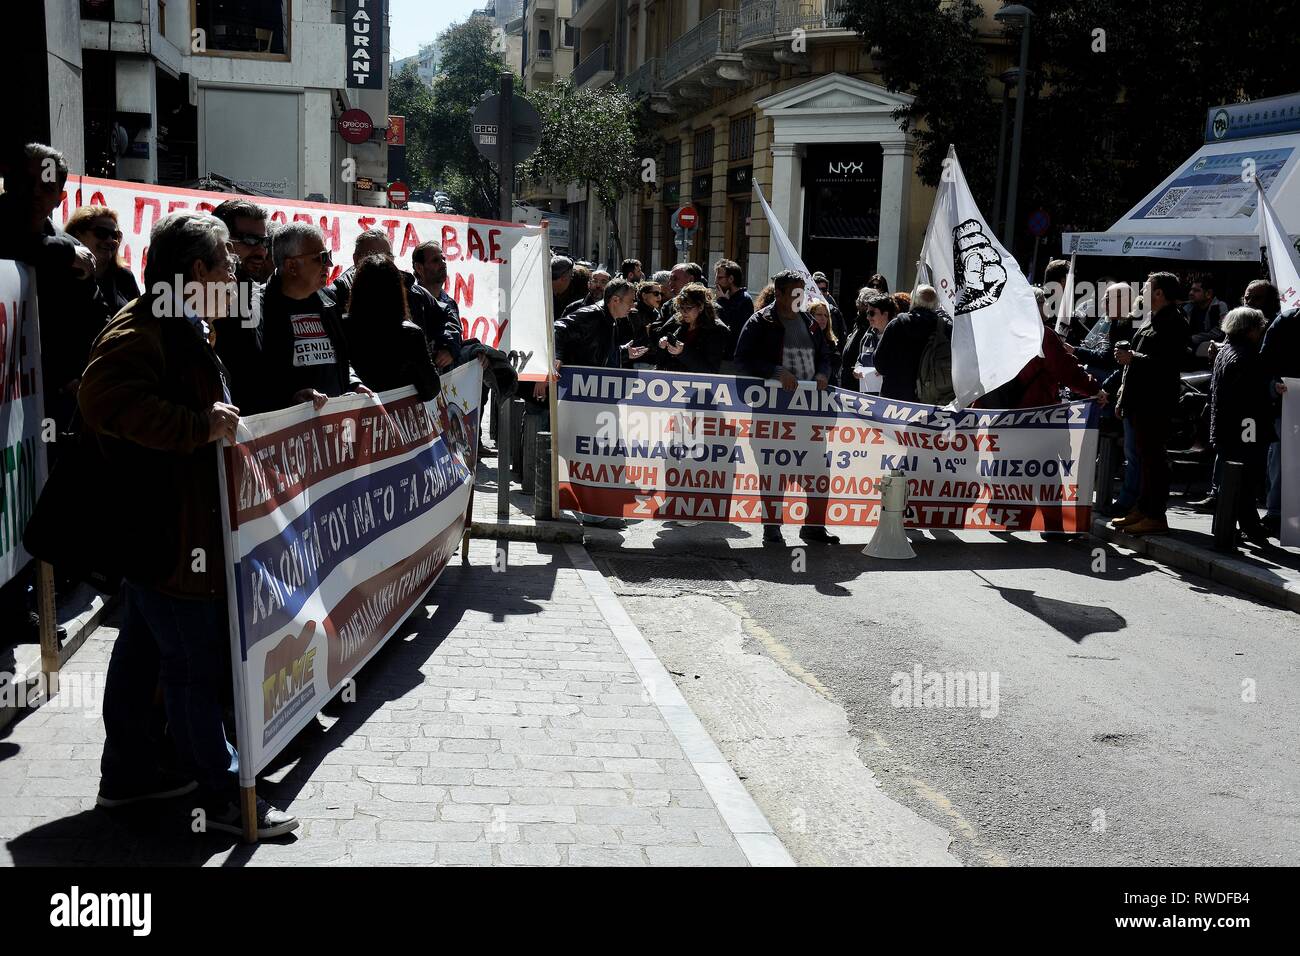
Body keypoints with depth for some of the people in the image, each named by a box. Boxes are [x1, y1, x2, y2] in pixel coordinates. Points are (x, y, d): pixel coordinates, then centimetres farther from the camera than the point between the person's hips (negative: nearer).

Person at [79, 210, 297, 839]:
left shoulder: (180, 328, 16)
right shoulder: (139, 332, -19)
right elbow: (106, 400, -35)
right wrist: (199, 426, -36)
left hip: (163, 528, 11)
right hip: (166, 528, -11)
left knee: (140, 652, 18)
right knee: (193, 664, -2)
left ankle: (126, 774, 31)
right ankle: (223, 796, 7)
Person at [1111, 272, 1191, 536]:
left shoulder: (1172, 323, -13)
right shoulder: (1155, 321, 19)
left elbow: (1168, 364, -24)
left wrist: (1133, 359, -19)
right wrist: (1123, 398, 21)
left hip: (1155, 403, -10)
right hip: (1142, 402, 10)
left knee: (1153, 458, -8)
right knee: (1145, 457, 14)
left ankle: (1156, 516, -5)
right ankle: (1142, 510, 20)